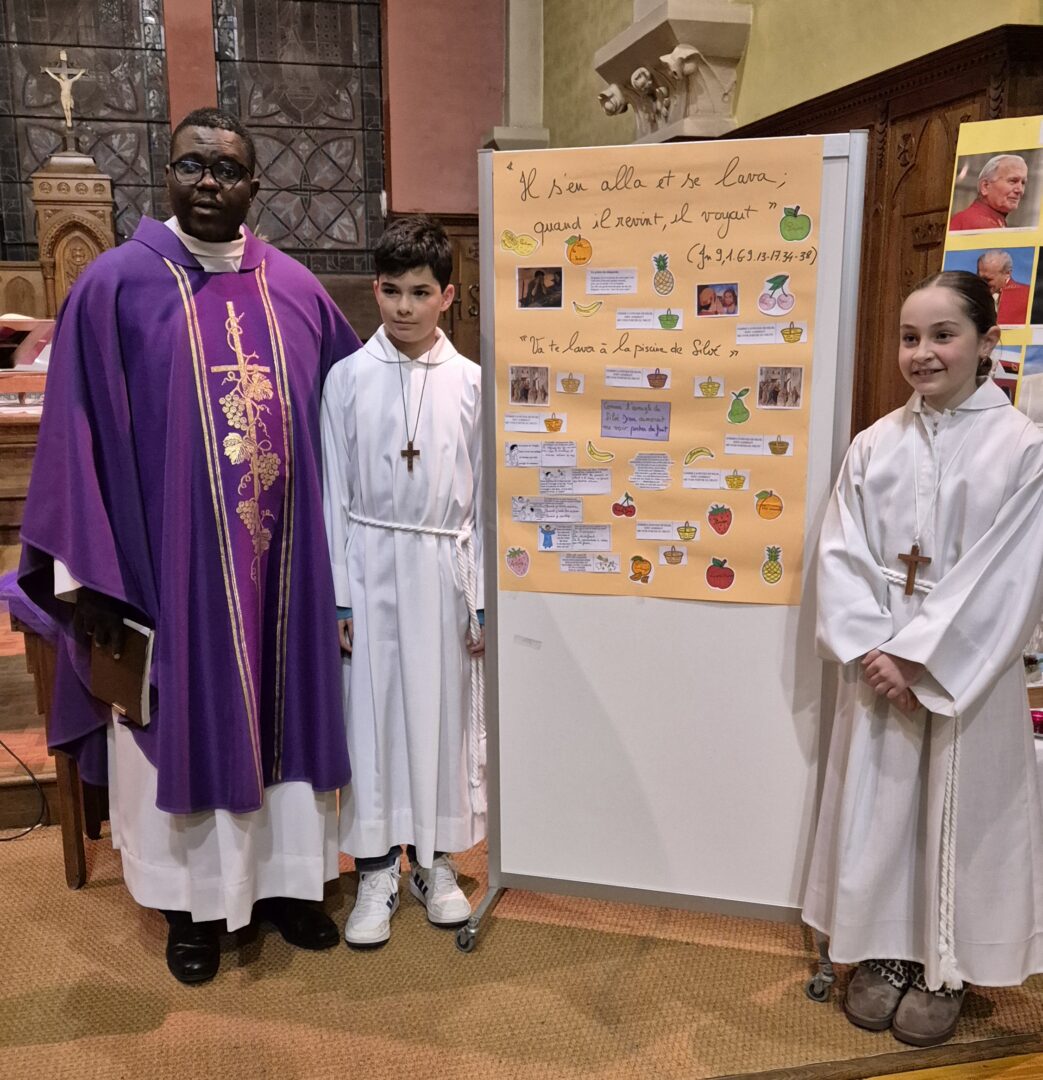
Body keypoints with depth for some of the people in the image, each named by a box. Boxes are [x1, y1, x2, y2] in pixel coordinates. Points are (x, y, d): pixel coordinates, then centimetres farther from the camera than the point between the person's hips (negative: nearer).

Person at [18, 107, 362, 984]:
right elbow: (79, 437, -5)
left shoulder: (296, 288, 5)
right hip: (170, 558, -3)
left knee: (282, 712, 13)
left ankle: (282, 877, 33)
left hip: (283, 559, 3)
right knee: (184, 723, 10)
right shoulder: (116, 285, -4)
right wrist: (84, 574, -9)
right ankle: (192, 899, 30)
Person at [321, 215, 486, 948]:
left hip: (444, 567, 1)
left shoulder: (469, 382, 0)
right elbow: (335, 493, 0)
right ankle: (376, 871, 22)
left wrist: (484, 600, 0)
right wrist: (337, 594, -3)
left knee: (443, 710, 9)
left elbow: (483, 496, 2)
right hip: (372, 564, 0)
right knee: (372, 709, 6)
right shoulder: (348, 378, -2)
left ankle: (435, 861, 28)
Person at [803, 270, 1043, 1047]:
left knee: (958, 819, 9)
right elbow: (842, 555, 0)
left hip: (969, 674, -3)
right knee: (878, 807, 12)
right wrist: (871, 649, -12)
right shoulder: (876, 444, 3)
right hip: (879, 668, 3)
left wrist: (917, 656, -15)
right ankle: (886, 951, 32)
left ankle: (946, 970, 30)